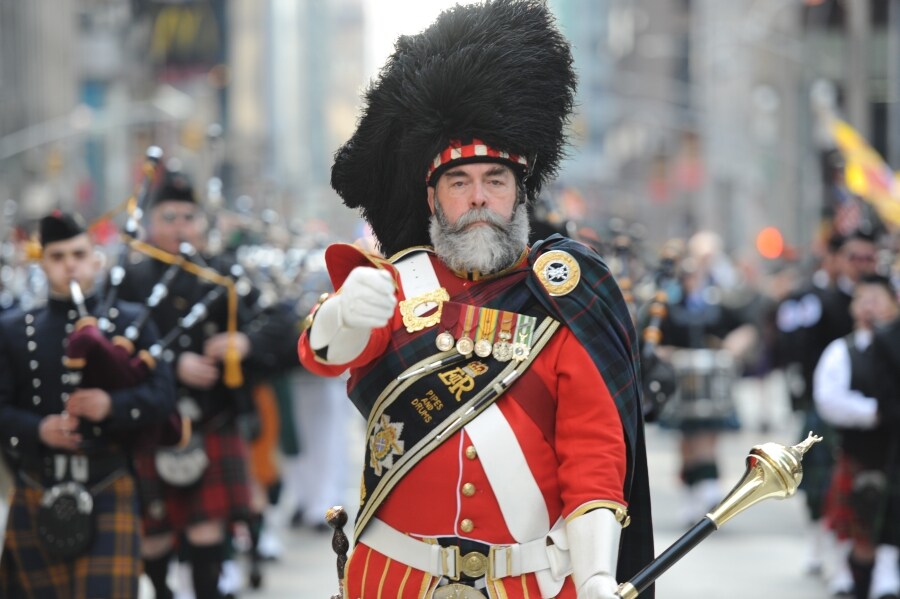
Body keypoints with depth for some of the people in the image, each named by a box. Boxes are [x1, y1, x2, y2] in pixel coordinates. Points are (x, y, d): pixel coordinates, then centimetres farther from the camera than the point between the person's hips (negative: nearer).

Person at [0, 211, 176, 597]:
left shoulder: (131, 323, 8)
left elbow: (162, 394, -3)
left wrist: (113, 406, -21)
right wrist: (37, 429, -19)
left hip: (108, 494, -1)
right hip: (37, 497, 1)